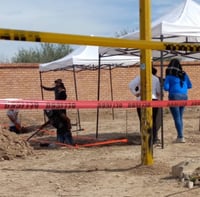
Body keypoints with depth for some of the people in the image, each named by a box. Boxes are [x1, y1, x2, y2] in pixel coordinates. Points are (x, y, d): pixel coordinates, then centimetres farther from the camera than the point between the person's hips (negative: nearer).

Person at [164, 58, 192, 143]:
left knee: (177, 118, -3)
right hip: (184, 96, 5)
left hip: (174, 96, -5)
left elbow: (166, 87, -8)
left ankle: (181, 137, -9)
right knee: (180, 117, 15)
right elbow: (190, 86, 14)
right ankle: (179, 136, 18)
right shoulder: (184, 74, 8)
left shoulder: (169, 76, -3)